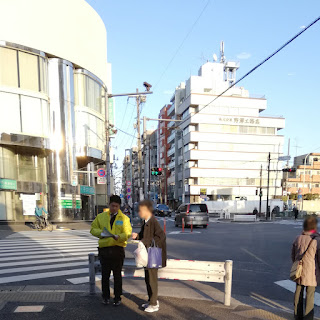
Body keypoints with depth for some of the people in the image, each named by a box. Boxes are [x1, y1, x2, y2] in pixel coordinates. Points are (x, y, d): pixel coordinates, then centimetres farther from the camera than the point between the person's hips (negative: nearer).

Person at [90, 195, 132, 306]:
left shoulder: (124, 218, 3)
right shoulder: (101, 216, 8)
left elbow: (128, 233, -3)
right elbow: (93, 229, 10)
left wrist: (119, 237, -23)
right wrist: (100, 233, -10)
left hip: (118, 249, -1)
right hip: (104, 249, 1)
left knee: (117, 275, 8)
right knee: (105, 275, 10)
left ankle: (117, 297, 22)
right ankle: (105, 296, 27)